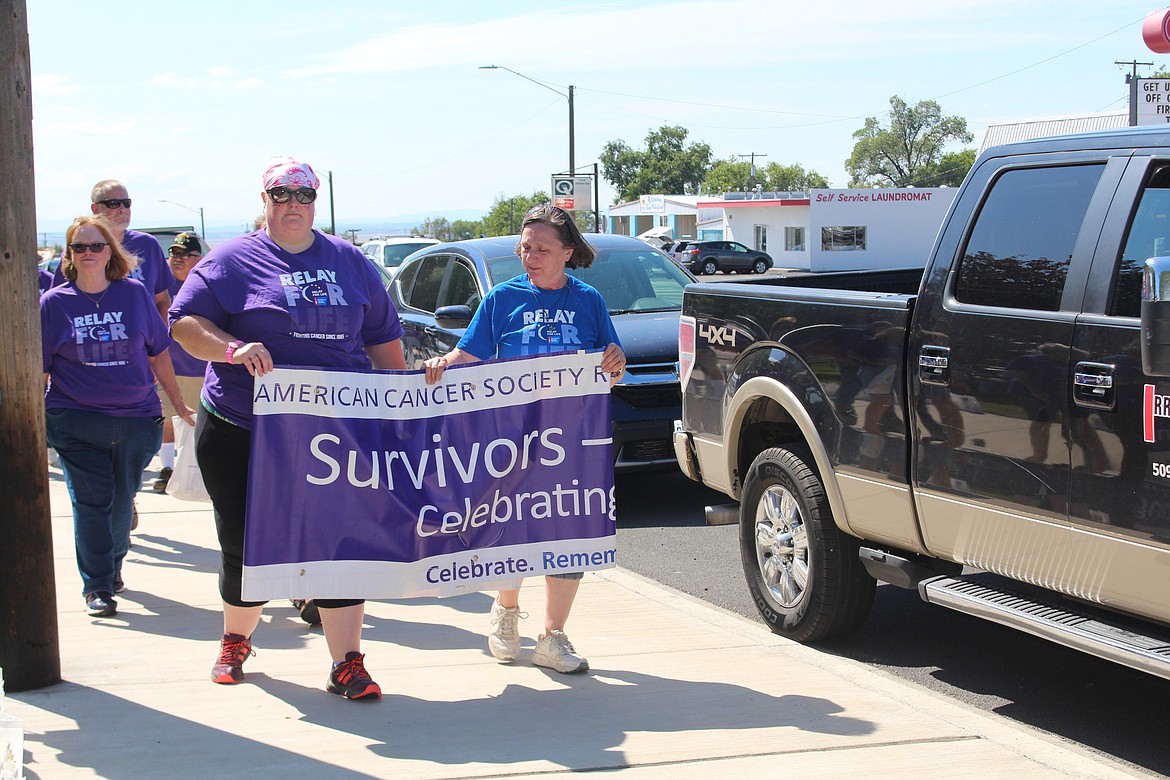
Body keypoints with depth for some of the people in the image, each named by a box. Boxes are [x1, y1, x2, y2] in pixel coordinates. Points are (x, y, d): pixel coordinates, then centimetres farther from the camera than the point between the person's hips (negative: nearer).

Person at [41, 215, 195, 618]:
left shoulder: (135, 294, 3)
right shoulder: (54, 303, 1)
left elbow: (158, 354, 11)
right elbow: (39, 369, 4)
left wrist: (179, 405, 14)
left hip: (136, 418, 1)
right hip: (75, 422, -1)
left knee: (122, 502, 11)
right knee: (92, 502, -4)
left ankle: (113, 566, 34)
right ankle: (97, 586, 4)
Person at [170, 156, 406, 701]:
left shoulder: (350, 262, 13)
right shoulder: (233, 260, 2)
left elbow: (383, 337, 17)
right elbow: (184, 322, -4)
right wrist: (233, 348, -20)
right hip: (243, 431, -1)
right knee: (248, 544, 9)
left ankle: (347, 665, 0)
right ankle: (235, 641, 33)